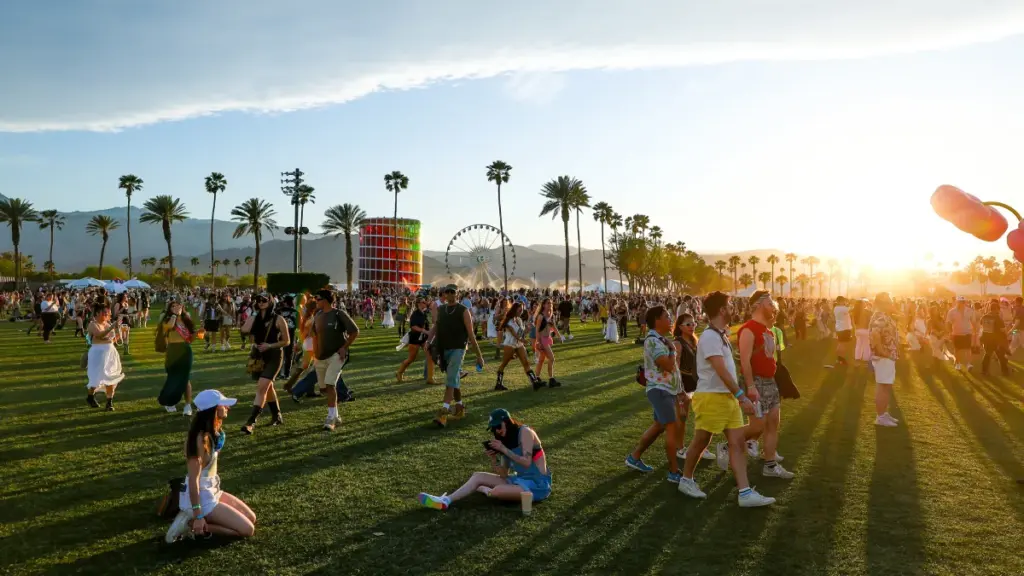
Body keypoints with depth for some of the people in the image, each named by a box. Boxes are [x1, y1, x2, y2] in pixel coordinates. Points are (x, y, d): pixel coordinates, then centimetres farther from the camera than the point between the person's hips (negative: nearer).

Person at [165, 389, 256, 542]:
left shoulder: (213, 431, 0)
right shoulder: (201, 438, -26)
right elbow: (193, 479, -25)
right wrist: (198, 516, -23)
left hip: (212, 490, 9)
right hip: (200, 496, -9)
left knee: (251, 519, 13)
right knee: (247, 530, -6)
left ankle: (196, 520, 12)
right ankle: (192, 522, -3)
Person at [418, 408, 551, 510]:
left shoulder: (525, 432, -13)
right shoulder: (506, 440, 10)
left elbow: (526, 462, -23)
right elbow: (503, 474, 5)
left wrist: (504, 449, -22)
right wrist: (493, 459, -11)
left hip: (537, 485, -8)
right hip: (520, 479, 8)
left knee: (496, 492, -31)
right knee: (478, 476, 2)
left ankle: (484, 490, 3)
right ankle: (446, 501, -10)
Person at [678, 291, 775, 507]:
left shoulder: (720, 335, 13)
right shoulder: (710, 337, -18)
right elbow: (722, 371, -25)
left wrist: (743, 389, 18)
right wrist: (741, 396, -27)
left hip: (728, 397, 9)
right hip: (711, 398, -9)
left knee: (737, 442, 2)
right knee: (701, 442, 5)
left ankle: (745, 493, 1)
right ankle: (686, 479, 24)